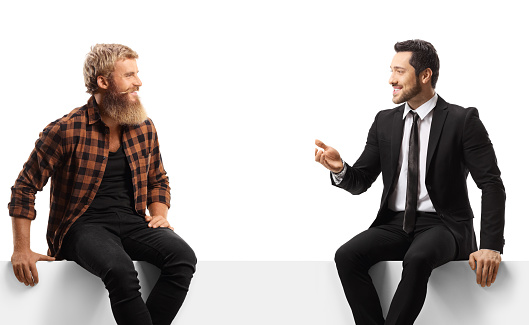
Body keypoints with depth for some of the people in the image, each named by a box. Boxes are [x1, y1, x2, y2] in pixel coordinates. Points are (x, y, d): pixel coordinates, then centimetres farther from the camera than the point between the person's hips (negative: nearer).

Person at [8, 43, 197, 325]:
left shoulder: (144, 128, 9)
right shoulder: (66, 130, -7)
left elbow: (158, 180, 25)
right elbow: (25, 187, -1)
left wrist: (159, 214, 4)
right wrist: (22, 250, -6)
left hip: (133, 222, 5)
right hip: (84, 225, -5)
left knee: (183, 257, -24)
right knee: (120, 269, -37)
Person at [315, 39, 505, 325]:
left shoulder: (462, 121, -4)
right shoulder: (385, 122, 10)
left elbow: (492, 184, -8)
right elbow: (360, 182, 11)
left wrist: (491, 247, -19)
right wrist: (340, 169, -14)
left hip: (442, 226, -4)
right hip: (395, 224, 4)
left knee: (417, 259, -37)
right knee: (347, 256, -24)